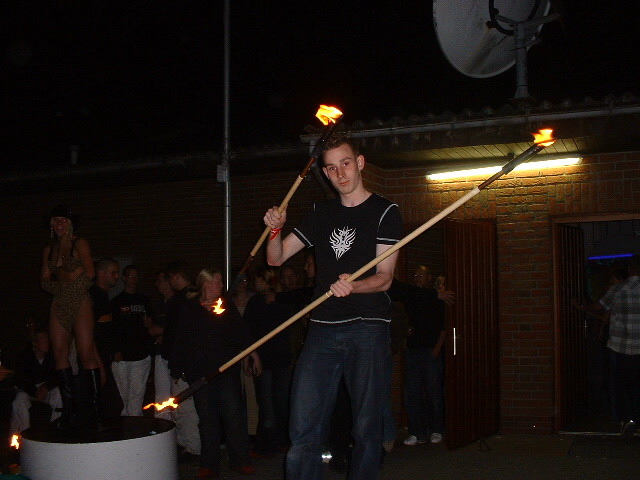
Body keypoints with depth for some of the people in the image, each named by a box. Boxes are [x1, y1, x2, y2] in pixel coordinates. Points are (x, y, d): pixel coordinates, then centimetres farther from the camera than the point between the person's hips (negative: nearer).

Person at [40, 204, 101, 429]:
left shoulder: (79, 244, 1)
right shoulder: (49, 249, 17)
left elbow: (89, 274, -9)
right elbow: (44, 281, 14)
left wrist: (58, 277, -1)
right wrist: (69, 278, -4)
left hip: (80, 303, -6)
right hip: (59, 306, 6)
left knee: (86, 353, -10)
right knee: (60, 353, 0)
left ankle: (95, 408, -6)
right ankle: (68, 411, 3)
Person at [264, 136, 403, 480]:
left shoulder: (384, 212, 3)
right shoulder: (322, 214, 16)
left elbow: (384, 278, -5)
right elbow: (276, 258, 17)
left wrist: (352, 286, -25)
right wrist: (275, 229, -4)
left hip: (368, 329, -3)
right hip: (323, 328, 4)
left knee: (366, 428, 1)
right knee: (303, 430, -3)